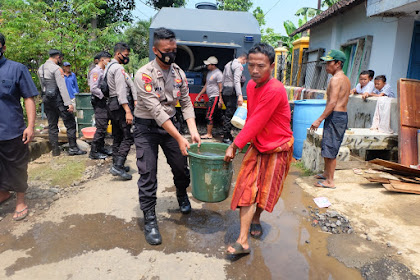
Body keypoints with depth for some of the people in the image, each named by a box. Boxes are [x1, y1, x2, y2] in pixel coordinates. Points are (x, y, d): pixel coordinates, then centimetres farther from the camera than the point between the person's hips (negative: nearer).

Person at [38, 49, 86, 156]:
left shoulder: (41, 69, 14)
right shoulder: (57, 69, -11)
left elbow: (42, 86, 18)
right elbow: (62, 87, -17)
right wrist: (69, 103, -19)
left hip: (46, 99, 8)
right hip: (57, 99, -8)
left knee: (52, 125, 11)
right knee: (70, 123, -1)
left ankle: (55, 150, 14)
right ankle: (73, 148, 0)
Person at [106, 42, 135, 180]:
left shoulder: (108, 67, 20)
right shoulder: (118, 68, -11)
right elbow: (121, 91, -20)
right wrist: (128, 111, -25)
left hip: (111, 103, 10)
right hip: (120, 104, -10)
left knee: (117, 136, 14)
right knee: (128, 137, -11)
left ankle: (116, 164, 20)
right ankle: (118, 166, -16)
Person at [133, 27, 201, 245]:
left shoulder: (179, 73, -1)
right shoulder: (144, 75, -20)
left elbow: (186, 104, 0)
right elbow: (156, 110, -26)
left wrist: (193, 131, -15)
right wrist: (179, 138, -29)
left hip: (170, 123, 5)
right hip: (147, 127, -5)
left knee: (181, 166, 10)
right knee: (148, 174, -5)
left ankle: (182, 196, 43)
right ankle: (150, 221, 9)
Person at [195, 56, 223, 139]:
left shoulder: (218, 73, -11)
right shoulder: (209, 72, 17)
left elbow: (220, 88, -14)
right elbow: (206, 85, 25)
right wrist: (199, 95, 24)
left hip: (215, 97, -9)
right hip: (210, 97, 9)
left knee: (209, 116, -8)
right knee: (209, 116, 9)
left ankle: (209, 134, -2)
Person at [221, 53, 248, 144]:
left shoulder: (228, 64, 20)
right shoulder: (239, 66, -8)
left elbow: (223, 80, 22)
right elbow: (236, 81, -21)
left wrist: (221, 95, 25)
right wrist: (240, 95, -29)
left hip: (225, 91, 9)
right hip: (232, 92, -9)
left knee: (228, 113, 13)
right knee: (229, 114, -7)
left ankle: (228, 135, 18)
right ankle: (226, 137, -5)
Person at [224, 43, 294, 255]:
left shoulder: (275, 90, -26)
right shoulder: (251, 86, -1)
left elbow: (256, 123, -25)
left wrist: (235, 146, -19)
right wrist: (237, 142, 10)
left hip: (277, 148, -5)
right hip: (257, 145, 6)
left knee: (265, 192, 12)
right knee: (246, 189, -4)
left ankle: (256, 218, 42)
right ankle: (243, 241, 2)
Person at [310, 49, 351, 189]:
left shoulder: (336, 79, -15)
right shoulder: (345, 79, 16)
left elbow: (332, 103, -22)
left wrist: (319, 119, -21)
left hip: (335, 116, -10)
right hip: (343, 115, 10)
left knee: (330, 149, -3)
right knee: (326, 147, 20)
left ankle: (330, 181, 4)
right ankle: (326, 173, 35)